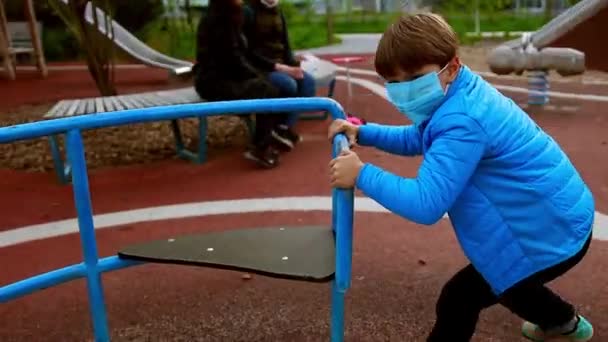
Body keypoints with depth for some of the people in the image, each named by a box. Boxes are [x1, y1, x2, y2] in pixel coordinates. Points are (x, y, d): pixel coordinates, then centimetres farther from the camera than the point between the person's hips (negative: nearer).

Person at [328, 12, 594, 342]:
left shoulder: (462, 121, -33)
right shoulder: (459, 97, 1)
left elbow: (425, 204, -36)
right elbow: (416, 138, 17)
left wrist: (362, 174, -27)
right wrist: (363, 132, 3)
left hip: (552, 233, -10)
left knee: (456, 302, -8)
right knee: (499, 278, 33)